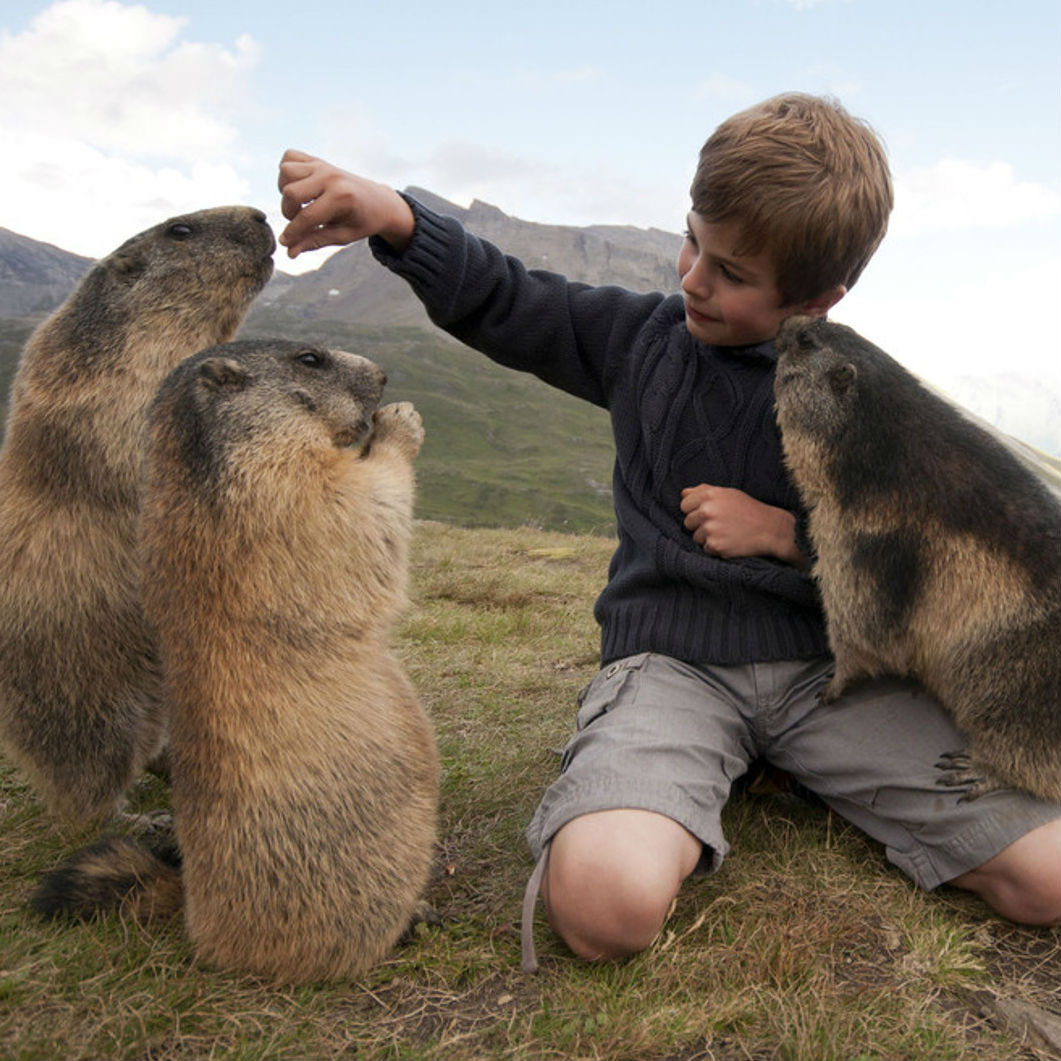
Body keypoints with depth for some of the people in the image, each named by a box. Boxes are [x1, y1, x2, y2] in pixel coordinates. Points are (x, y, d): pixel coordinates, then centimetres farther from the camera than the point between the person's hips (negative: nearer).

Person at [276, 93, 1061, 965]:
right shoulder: (646, 336, 6)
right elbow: (503, 303, 10)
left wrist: (786, 535, -8)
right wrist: (394, 217, -6)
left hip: (828, 665, 2)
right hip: (671, 658, -1)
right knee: (606, 901, -32)